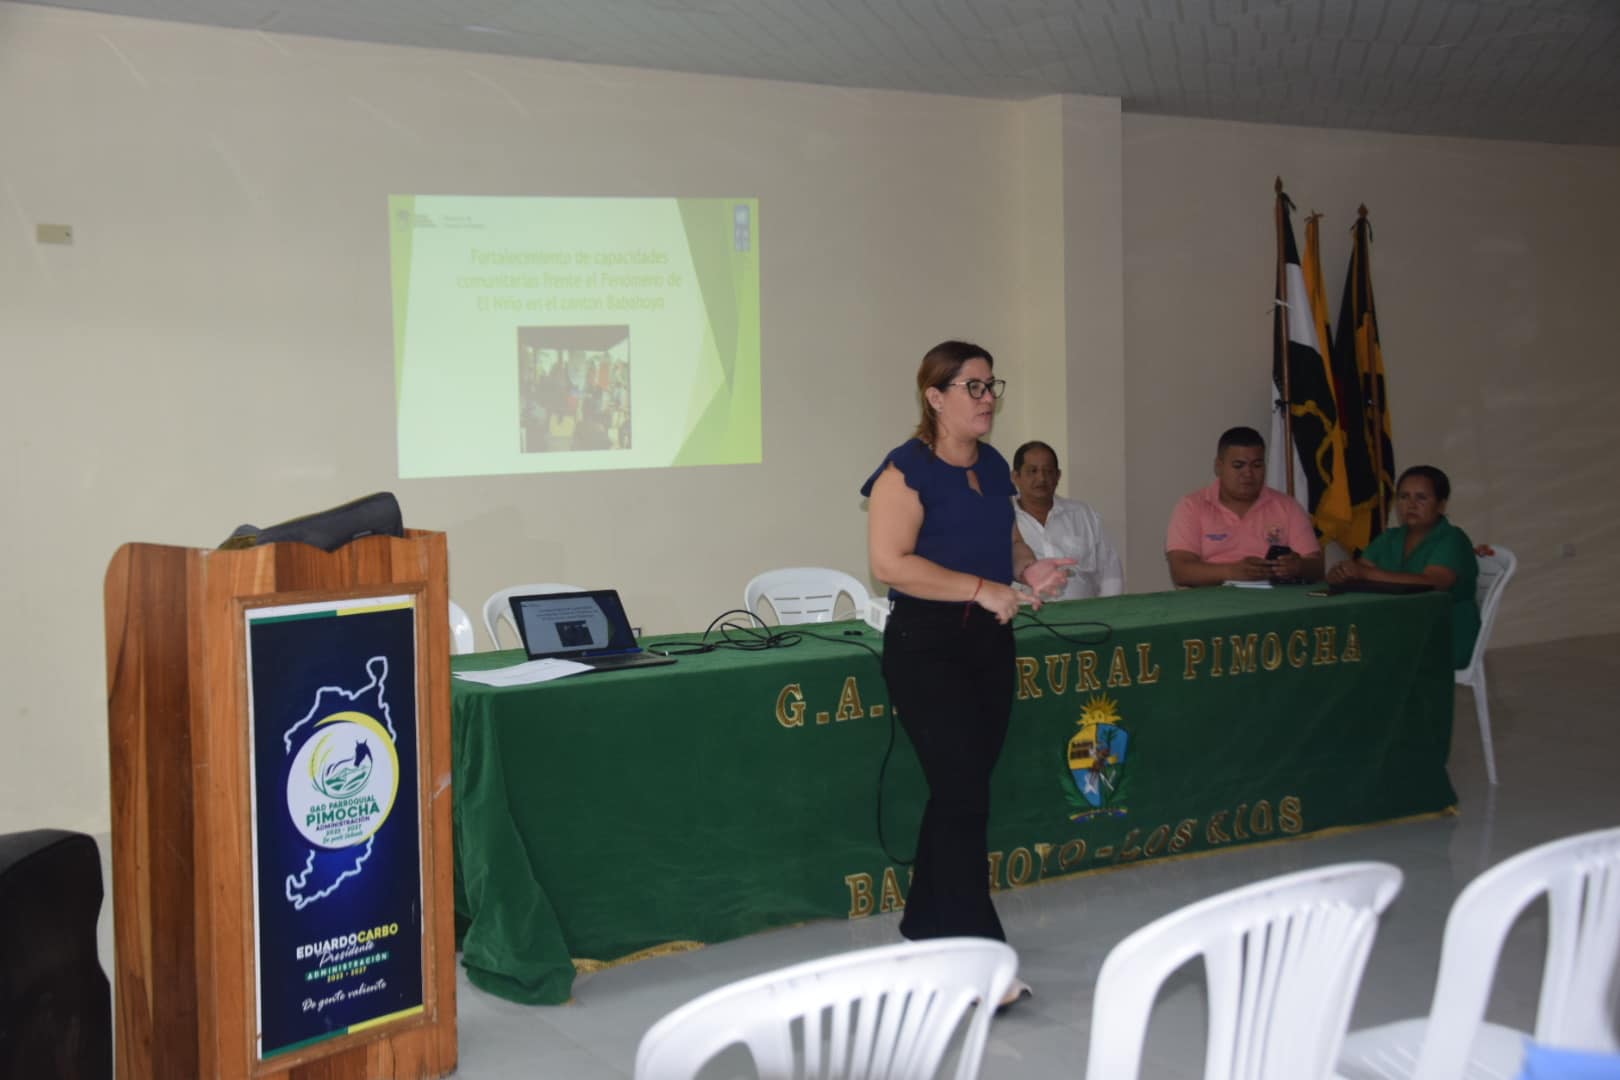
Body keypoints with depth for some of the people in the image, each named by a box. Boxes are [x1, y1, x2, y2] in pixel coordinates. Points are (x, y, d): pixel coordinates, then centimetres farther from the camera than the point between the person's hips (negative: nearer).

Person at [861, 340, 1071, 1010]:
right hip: (927, 647, -8)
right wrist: (983, 588, -23)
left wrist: (1028, 568, 3)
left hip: (989, 643, 8)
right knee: (965, 797, -11)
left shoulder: (993, 466, 12)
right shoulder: (908, 470, -13)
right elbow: (889, 563, -21)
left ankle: (927, 926, 26)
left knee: (960, 791, 13)